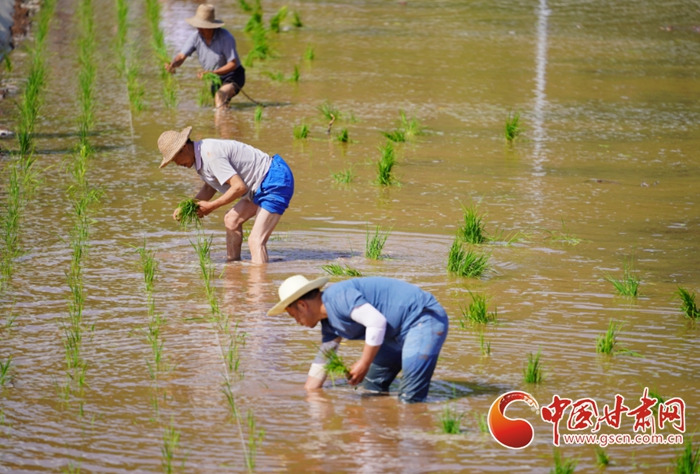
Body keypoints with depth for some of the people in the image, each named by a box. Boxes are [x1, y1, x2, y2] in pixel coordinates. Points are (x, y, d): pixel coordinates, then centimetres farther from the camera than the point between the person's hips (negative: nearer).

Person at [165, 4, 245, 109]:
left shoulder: (225, 37, -25)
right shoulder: (196, 36, -9)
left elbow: (233, 64, -24)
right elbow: (181, 56, -13)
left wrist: (212, 73, -38)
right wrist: (173, 64, -38)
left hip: (232, 76, -7)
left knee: (220, 95, -35)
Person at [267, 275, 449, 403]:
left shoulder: (338, 296, -21)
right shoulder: (330, 325, 12)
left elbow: (377, 322, -29)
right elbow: (322, 362, 24)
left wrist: (364, 364, -20)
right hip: (400, 333, 11)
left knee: (410, 400, -17)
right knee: (372, 390, 16)